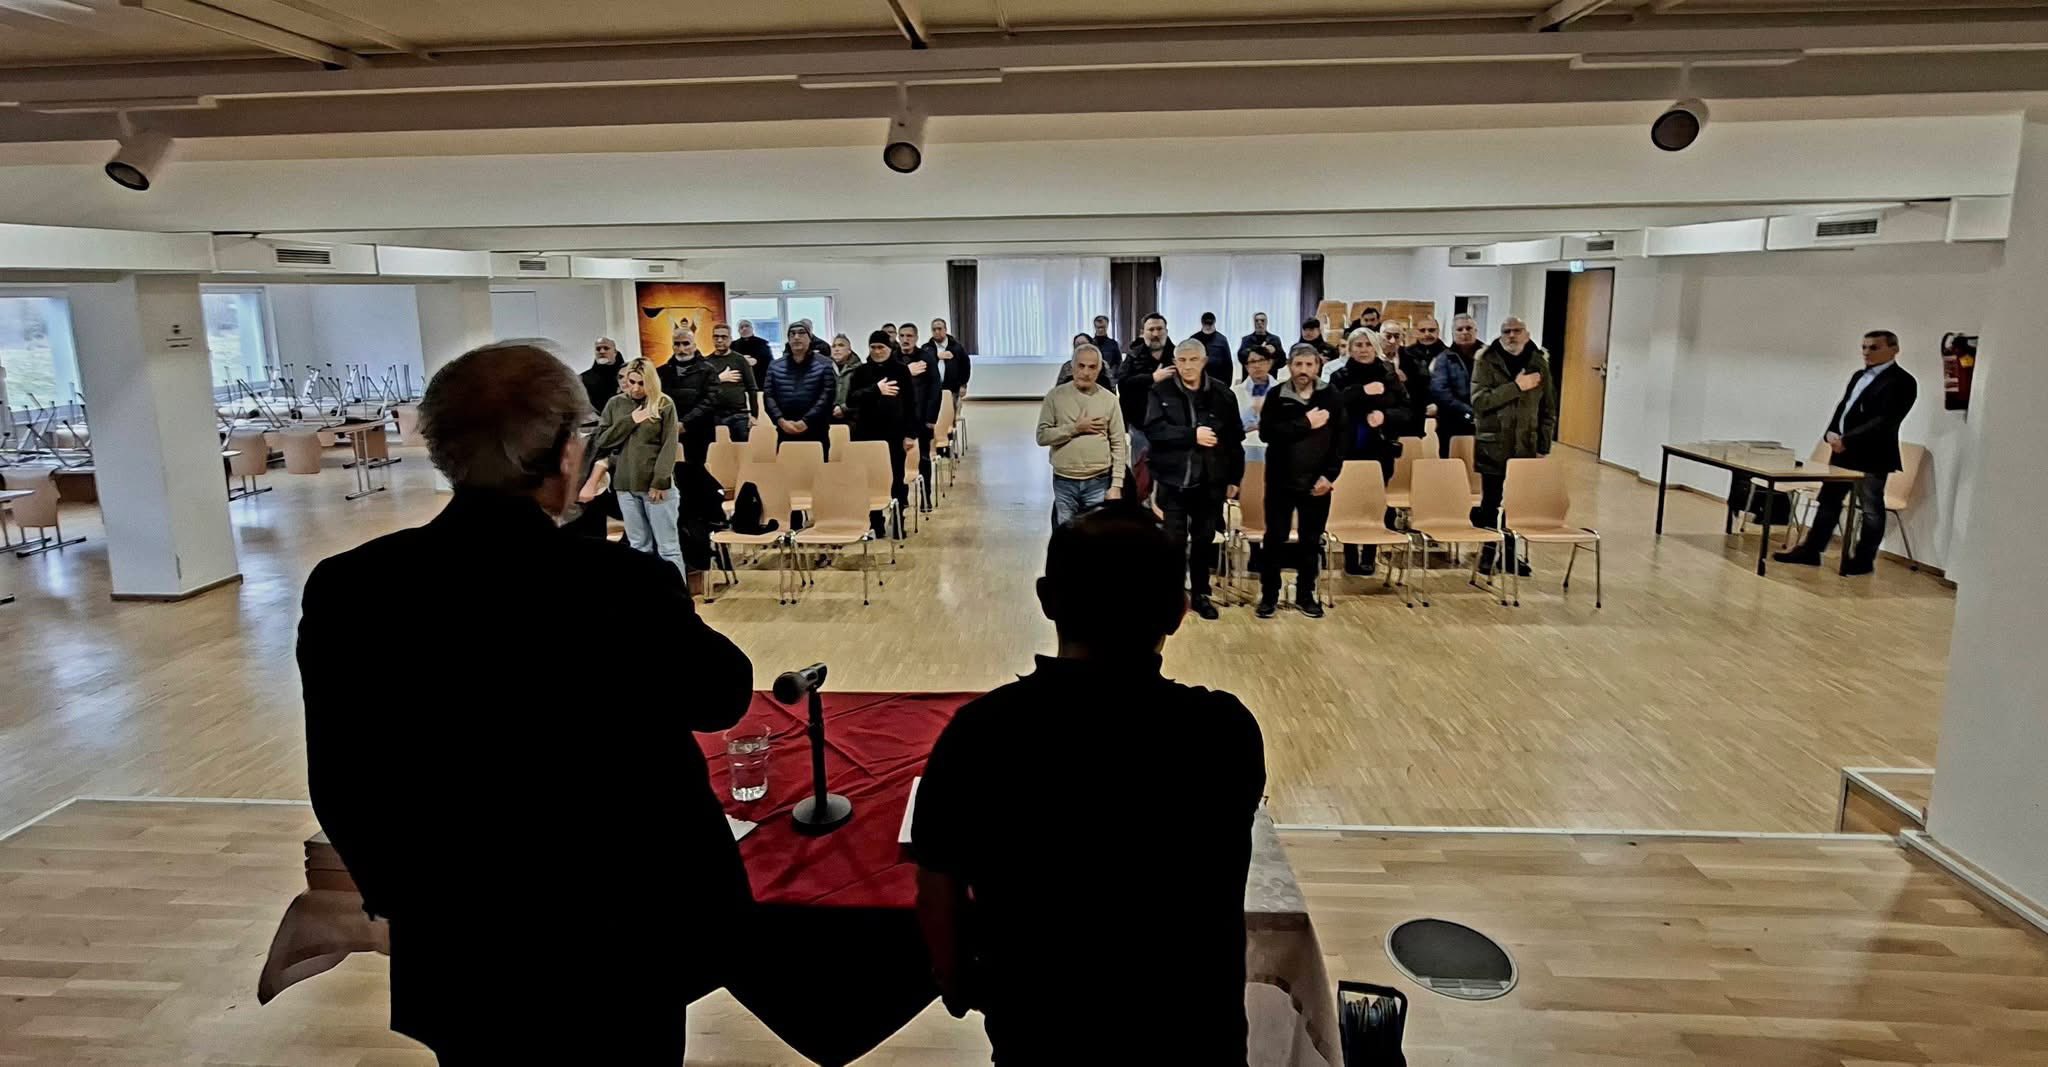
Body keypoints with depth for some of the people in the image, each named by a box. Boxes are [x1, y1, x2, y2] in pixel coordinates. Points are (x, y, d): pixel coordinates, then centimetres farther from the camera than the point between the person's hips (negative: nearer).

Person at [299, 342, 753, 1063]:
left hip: (456, 948, 3)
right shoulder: (624, 585, -24)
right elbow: (723, 695, -5)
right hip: (621, 937, -2)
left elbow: (339, 786, -2)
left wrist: (400, 899, 14)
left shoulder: (344, 590, -13)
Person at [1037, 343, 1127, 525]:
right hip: (1064, 482, 0)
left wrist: (1116, 485, -5)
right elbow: (1042, 436, -4)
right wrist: (1075, 428, -14)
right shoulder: (1056, 396, 0)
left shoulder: (1109, 400, 1)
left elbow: (1118, 445, 0)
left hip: (1098, 483, 0)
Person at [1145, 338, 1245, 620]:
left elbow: (1235, 438, 5)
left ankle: (1201, 594, 25)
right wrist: (1192, 435, -20)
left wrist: (1234, 478, 4)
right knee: (1174, 540, 4)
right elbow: (1153, 430, -15)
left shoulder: (1222, 394, 1)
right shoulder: (1161, 392, -3)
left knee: (1204, 540, 11)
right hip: (1173, 480, -1)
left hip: (1210, 481, 2)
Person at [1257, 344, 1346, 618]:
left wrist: (1330, 475, -11)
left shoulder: (1330, 397, 1)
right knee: (1275, 540, 5)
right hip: (1281, 481, -1)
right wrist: (1305, 423, -19)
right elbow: (1266, 433, -16)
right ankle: (1269, 595, 16)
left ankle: (1305, 595, 23)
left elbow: (1340, 439, -2)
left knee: (1312, 542, 11)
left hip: (1317, 483, 2)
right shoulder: (1276, 396, -3)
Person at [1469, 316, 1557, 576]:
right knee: (1490, 502, 5)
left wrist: (1544, 445, 5)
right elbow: (1479, 401, -16)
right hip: (1492, 446, -2)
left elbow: (1548, 409, 11)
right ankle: (1488, 552, 16)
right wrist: (1516, 387, -20)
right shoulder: (1487, 362, -3)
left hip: (1526, 447, 3)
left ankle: (1510, 551, 19)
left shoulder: (1539, 363, 6)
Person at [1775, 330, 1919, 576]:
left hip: (1872, 456, -8)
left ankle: (1864, 560, 13)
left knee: (1871, 509, 4)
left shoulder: (1901, 382, -10)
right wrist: (1832, 433, -3)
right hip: (1842, 452, 8)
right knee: (1828, 501, 11)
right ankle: (1811, 551, 17)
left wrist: (1847, 440, -23)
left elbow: (1885, 421, -19)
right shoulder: (1858, 376, 16)